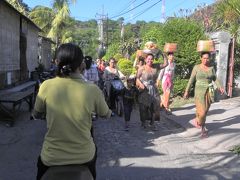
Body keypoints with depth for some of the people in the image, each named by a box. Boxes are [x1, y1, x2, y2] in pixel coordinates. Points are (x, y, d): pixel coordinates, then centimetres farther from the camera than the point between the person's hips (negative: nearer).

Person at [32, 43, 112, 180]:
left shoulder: (46, 86, -14)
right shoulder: (93, 90, -16)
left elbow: (36, 116, 3)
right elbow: (107, 115, 2)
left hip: (51, 158, 0)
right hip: (83, 157, 0)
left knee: (42, 163, 34)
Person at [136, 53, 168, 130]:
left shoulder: (156, 67, 3)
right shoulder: (142, 68, -8)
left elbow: (165, 64, 5)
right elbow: (137, 78, -9)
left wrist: (163, 55, -4)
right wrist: (140, 84, -27)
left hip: (154, 90, 4)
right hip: (144, 91, -3)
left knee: (154, 106, 5)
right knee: (144, 107, 7)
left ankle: (152, 122, 19)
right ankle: (143, 122, 24)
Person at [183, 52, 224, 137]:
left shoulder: (211, 68, 7)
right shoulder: (196, 67, -2)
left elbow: (215, 79, 7)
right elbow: (191, 80, -1)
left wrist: (220, 87, -9)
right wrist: (187, 91, -3)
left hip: (209, 92, 3)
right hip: (199, 92, -3)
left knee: (205, 111, 7)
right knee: (202, 111, -10)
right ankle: (203, 127, 19)